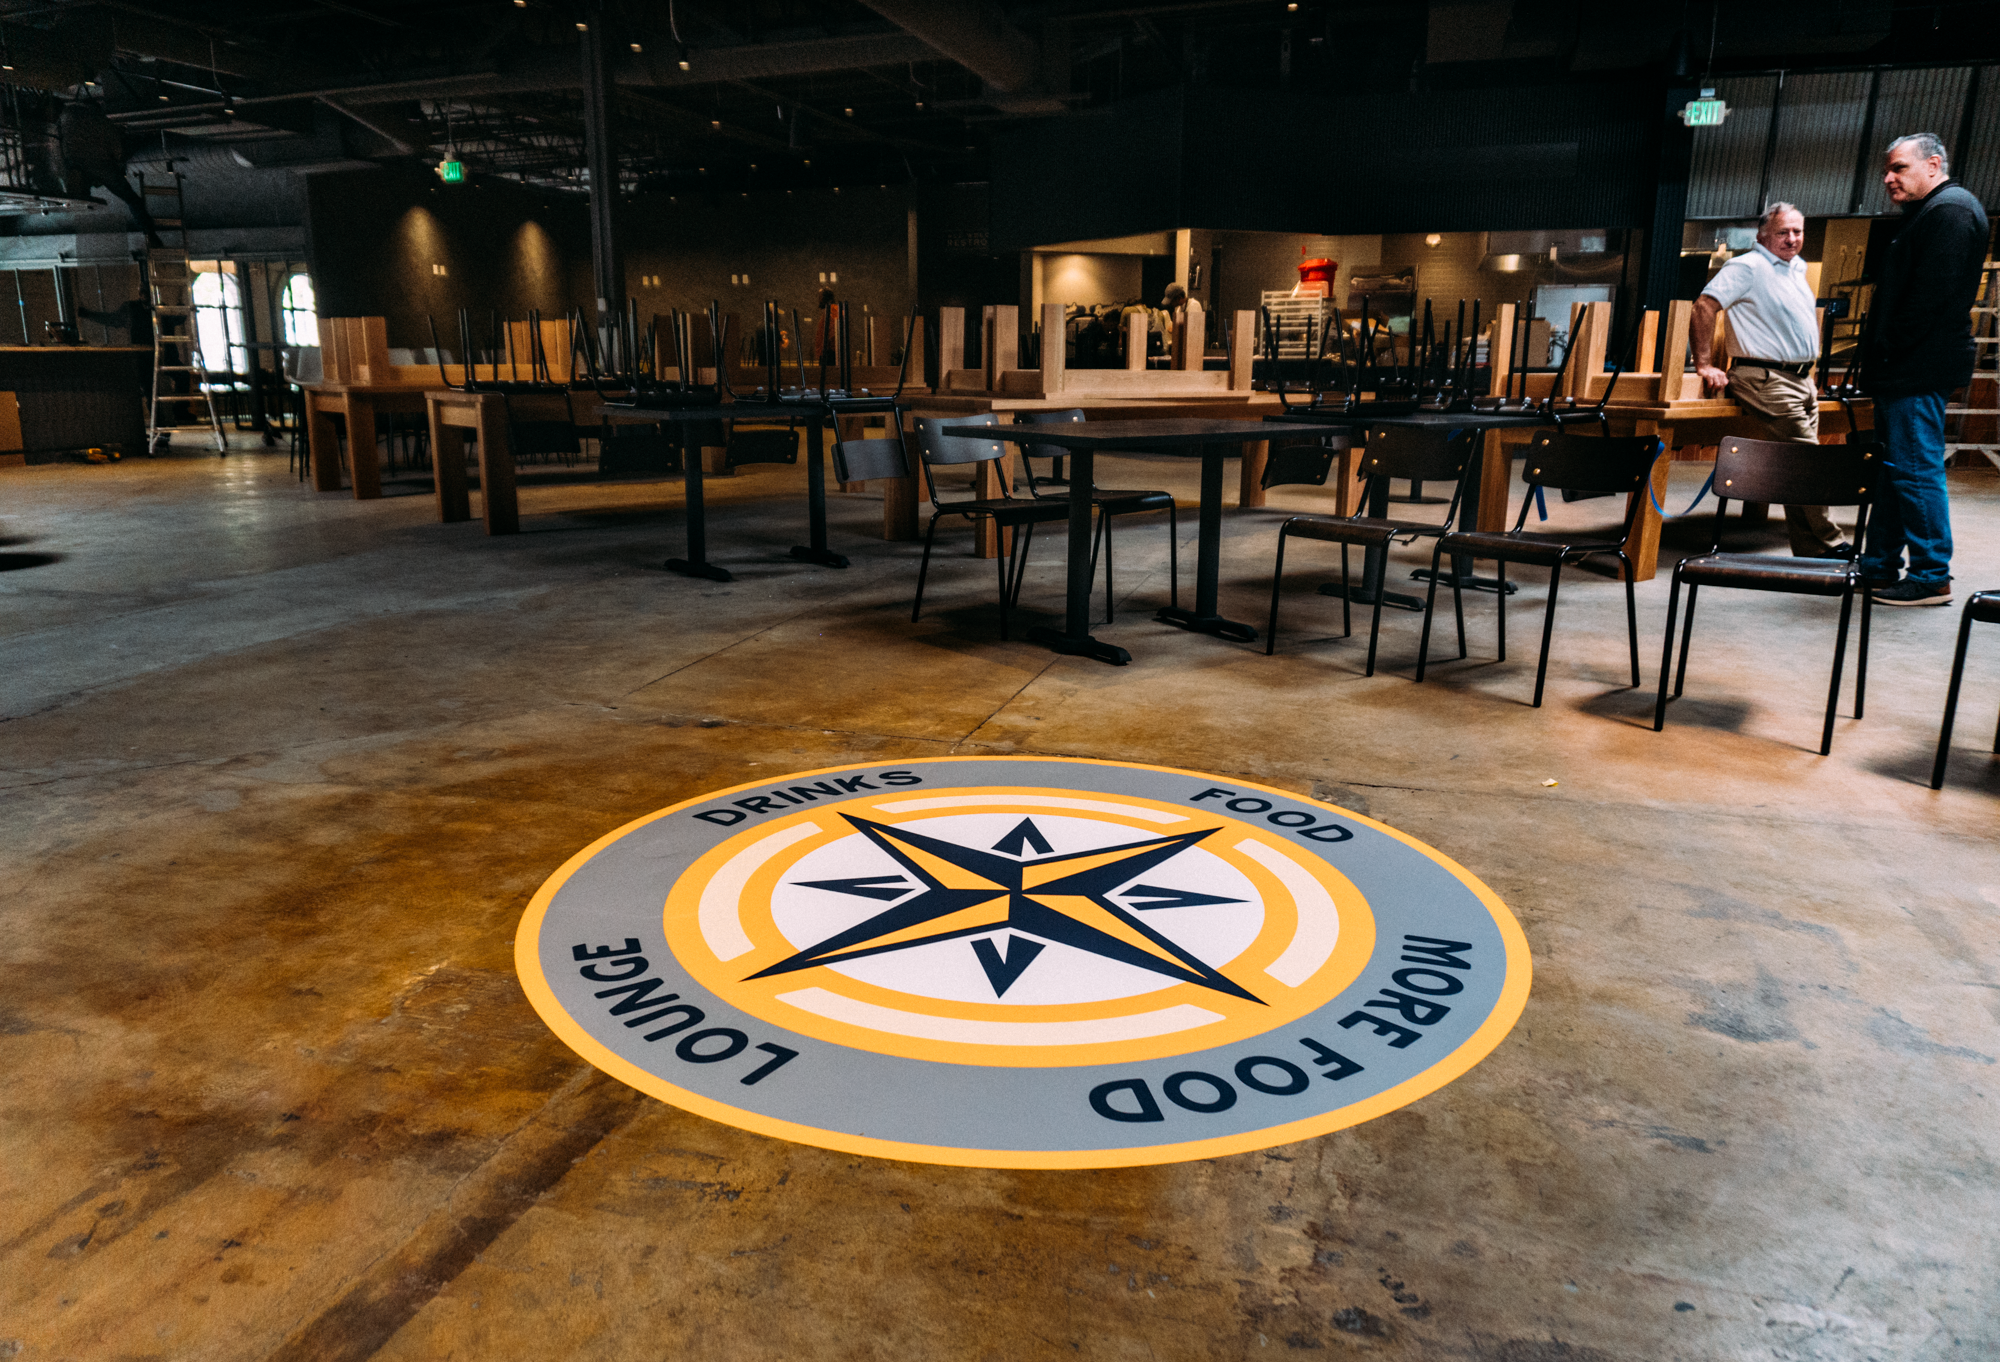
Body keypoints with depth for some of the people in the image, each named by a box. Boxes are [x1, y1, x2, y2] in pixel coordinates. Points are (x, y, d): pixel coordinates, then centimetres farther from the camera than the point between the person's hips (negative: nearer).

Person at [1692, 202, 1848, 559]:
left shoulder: (1797, 268, 21)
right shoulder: (1748, 267, -7)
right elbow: (1704, 306, -16)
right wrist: (1704, 365, -20)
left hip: (1801, 379, 9)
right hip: (1768, 379, -9)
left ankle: (1809, 551, 8)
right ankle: (1829, 546, -7)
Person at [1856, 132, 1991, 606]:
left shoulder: (1950, 210, -11)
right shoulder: (1924, 214, 22)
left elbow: (1932, 295, -21)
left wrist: (1889, 349, -16)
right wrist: (1878, 356, 14)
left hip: (1918, 370, -11)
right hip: (1903, 371, 11)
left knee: (1915, 469, -9)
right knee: (1893, 468, 14)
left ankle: (1931, 577, -4)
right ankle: (1879, 566, 22)